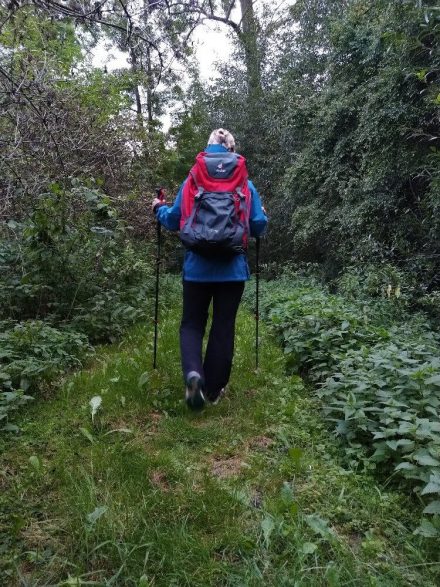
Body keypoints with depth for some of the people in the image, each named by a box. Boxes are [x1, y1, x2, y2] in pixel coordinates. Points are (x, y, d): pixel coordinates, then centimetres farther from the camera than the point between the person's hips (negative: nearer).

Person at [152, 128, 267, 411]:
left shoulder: (192, 181, 1)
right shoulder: (246, 184, 1)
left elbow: (174, 220, 6)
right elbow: (259, 226, 2)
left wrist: (159, 208, 27)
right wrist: (263, 215, 25)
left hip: (197, 267, 0)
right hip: (233, 268, 0)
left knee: (192, 323, 12)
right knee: (224, 326, 10)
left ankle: (194, 374, -13)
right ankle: (214, 389, 18)